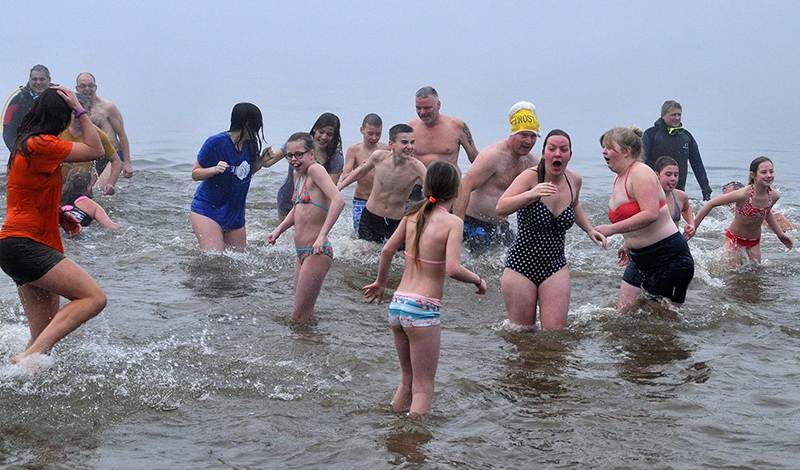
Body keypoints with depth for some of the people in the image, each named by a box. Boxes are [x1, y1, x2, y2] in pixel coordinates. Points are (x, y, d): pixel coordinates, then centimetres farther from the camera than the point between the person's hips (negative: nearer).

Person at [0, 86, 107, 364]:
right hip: (23, 244, -11)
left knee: (44, 336, 8)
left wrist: (59, 216, 15)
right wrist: (79, 110, 2)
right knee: (94, 298, -19)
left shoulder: (27, 144, 20)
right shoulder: (41, 144, -12)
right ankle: (28, 357, -26)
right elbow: (95, 150, -5)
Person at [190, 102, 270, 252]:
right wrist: (214, 169, -28)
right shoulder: (215, 143, -16)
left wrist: (260, 162, -3)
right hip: (207, 209, -6)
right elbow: (195, 174, -9)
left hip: (235, 212, 6)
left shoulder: (250, 146, 1)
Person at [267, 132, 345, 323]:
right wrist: (278, 230, 16)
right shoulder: (298, 175, 15)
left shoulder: (316, 170, -13)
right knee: (305, 315, 15)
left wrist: (322, 235, -31)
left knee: (298, 318, -6)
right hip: (302, 253, 10)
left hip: (317, 253, -10)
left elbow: (338, 201, -27)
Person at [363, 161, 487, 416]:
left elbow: (387, 250, 10)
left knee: (407, 380, 22)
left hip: (397, 304, 7)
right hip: (422, 309, -7)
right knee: (423, 388, 3)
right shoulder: (452, 222, -12)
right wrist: (478, 280, -4)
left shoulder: (413, 214, 6)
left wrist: (380, 283, 25)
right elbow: (452, 268, -22)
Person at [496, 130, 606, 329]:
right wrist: (530, 195, -44)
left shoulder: (574, 181, 2)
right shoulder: (531, 177, -15)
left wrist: (590, 230, 12)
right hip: (521, 265, -4)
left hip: (555, 267, 4)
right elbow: (501, 208, -29)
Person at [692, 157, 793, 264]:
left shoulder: (774, 196, -14)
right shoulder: (743, 195, -31)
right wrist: (693, 225, -18)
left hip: (755, 241, 5)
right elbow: (711, 204, -22)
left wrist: (780, 234, 15)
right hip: (735, 238, -5)